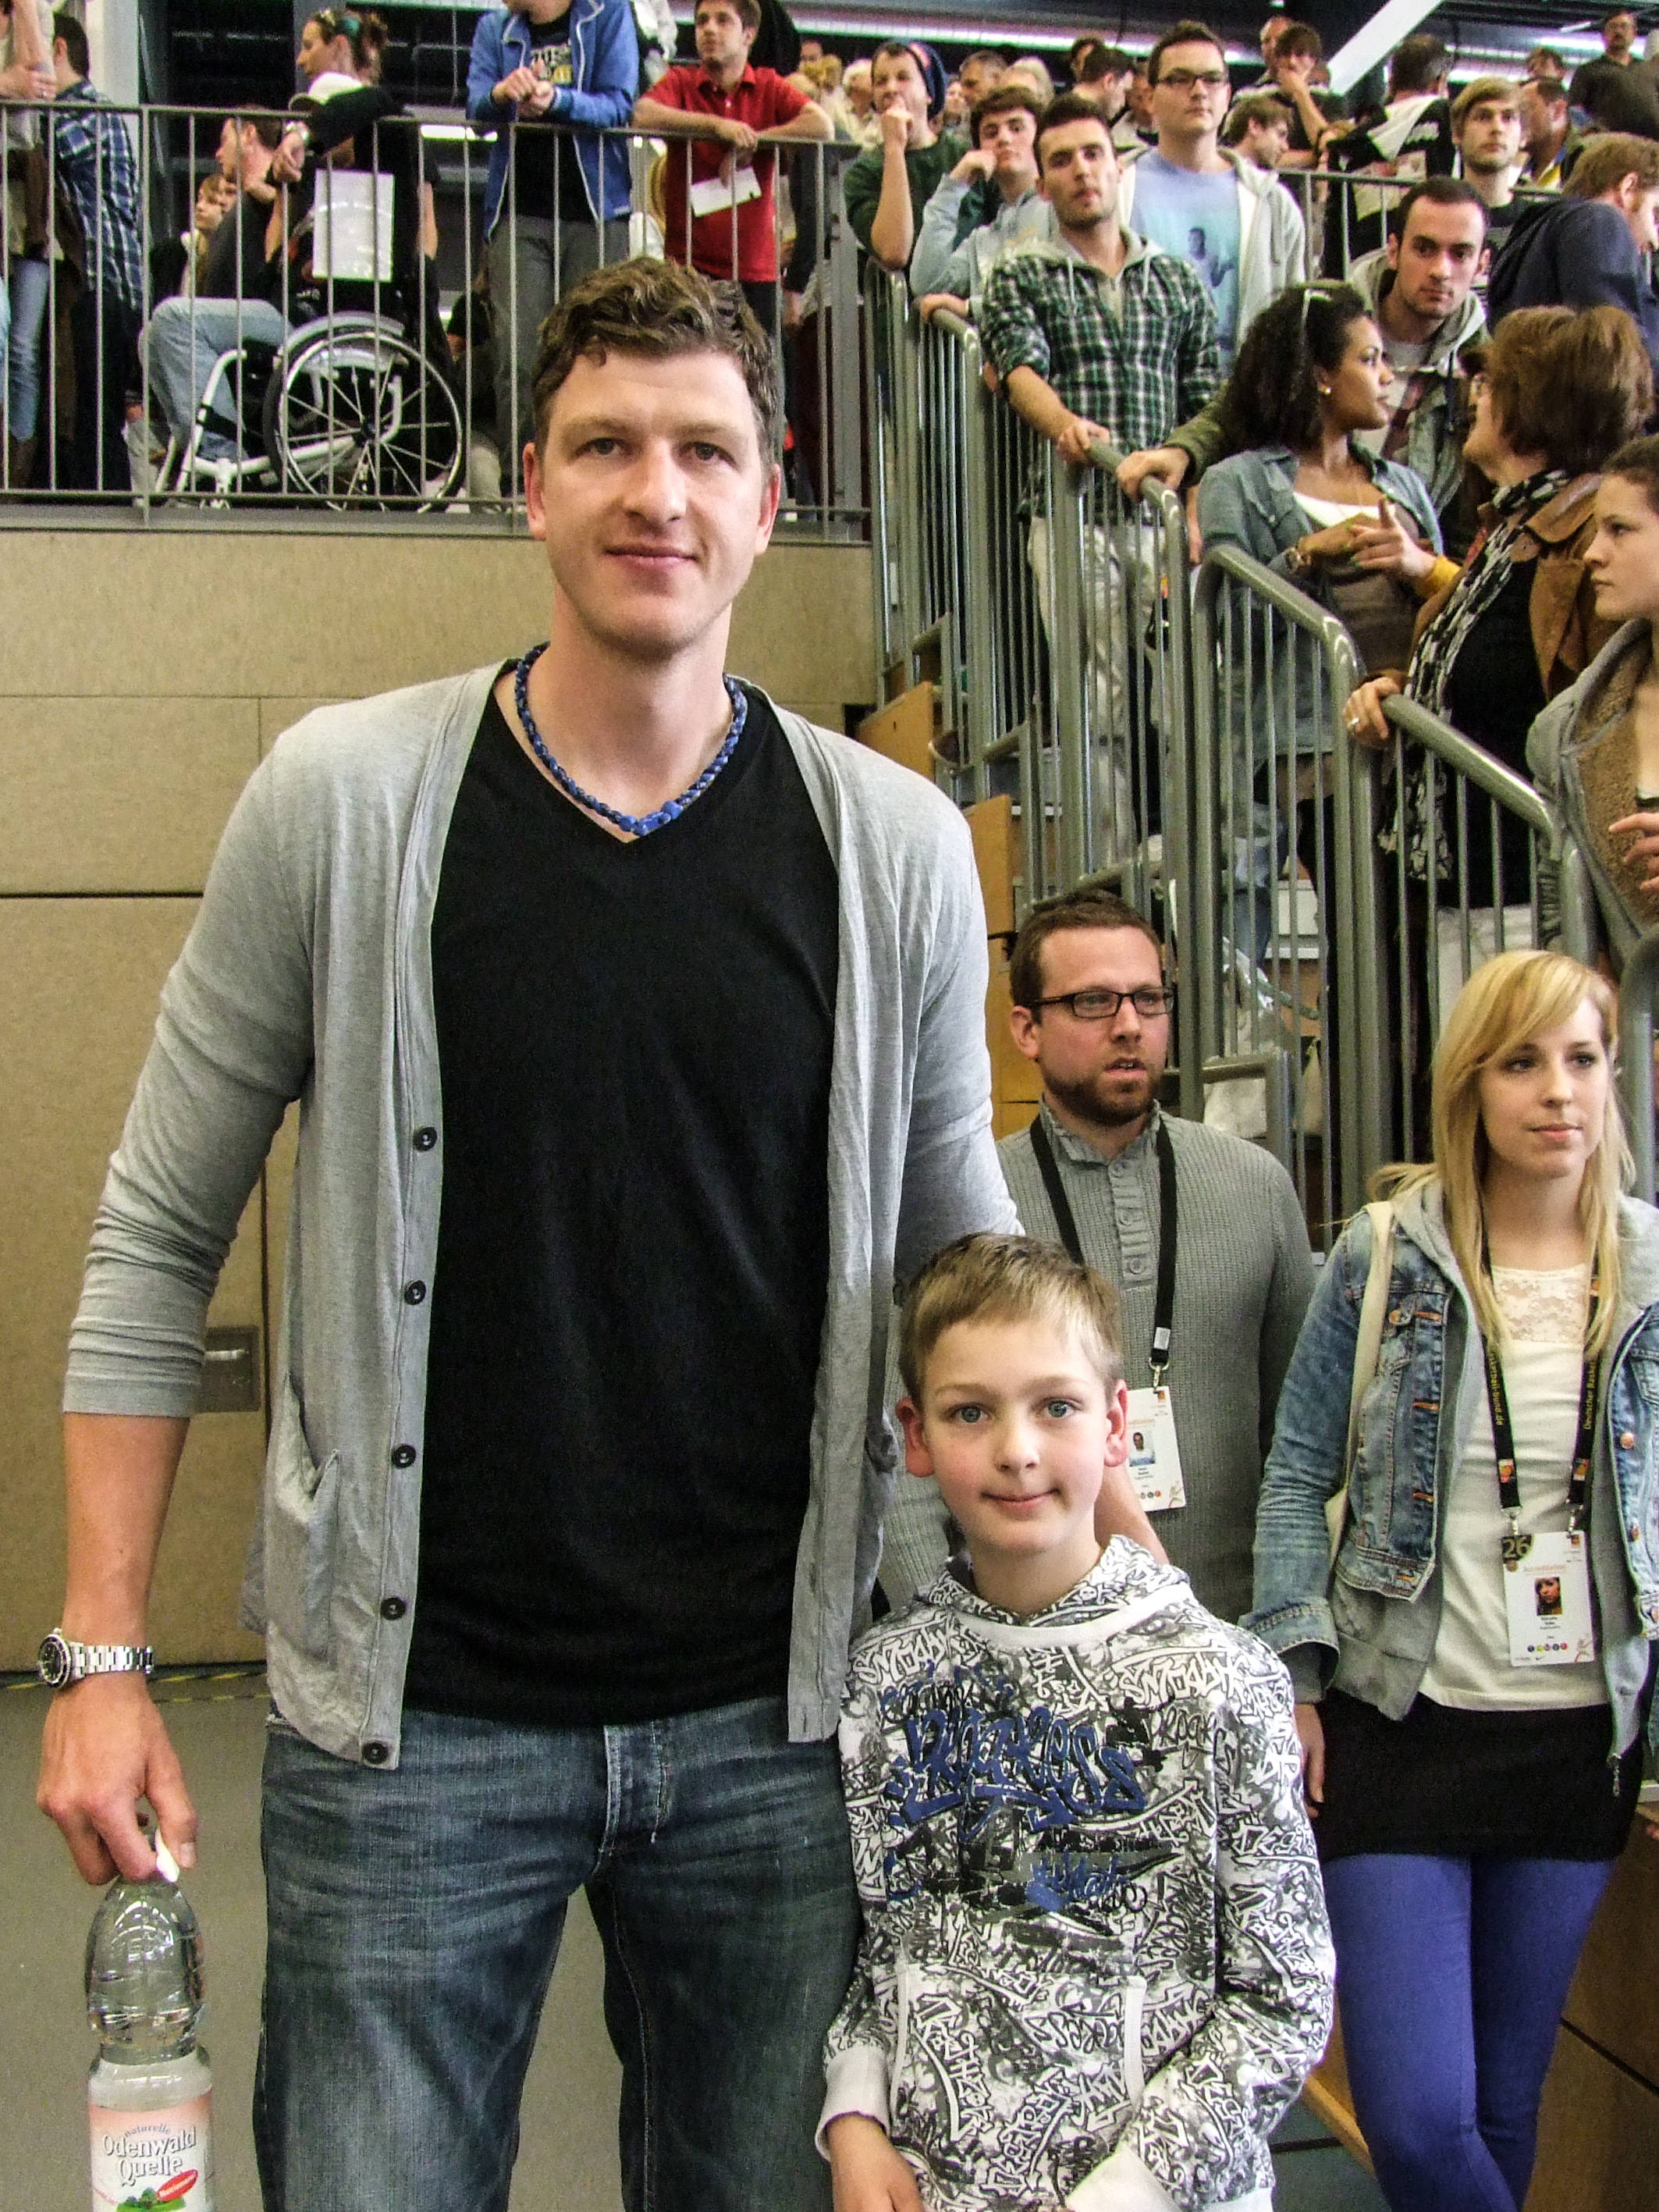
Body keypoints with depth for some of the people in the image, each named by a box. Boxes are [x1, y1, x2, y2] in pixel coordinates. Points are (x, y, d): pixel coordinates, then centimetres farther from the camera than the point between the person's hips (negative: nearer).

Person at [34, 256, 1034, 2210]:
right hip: (411, 1715, -1)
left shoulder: (894, 844, -1)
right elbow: (157, 1242, -1)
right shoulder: (341, 800, -6)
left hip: (774, 1716, 2)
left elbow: (963, 1251, 10)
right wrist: (103, 1652, -3)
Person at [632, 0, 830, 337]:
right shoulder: (680, 82, 7)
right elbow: (643, 116, -15)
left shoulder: (769, 87, 10)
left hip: (756, 267, 2)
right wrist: (717, 126, -21)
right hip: (691, 264, -1)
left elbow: (823, 126, -6)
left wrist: (750, 142, -10)